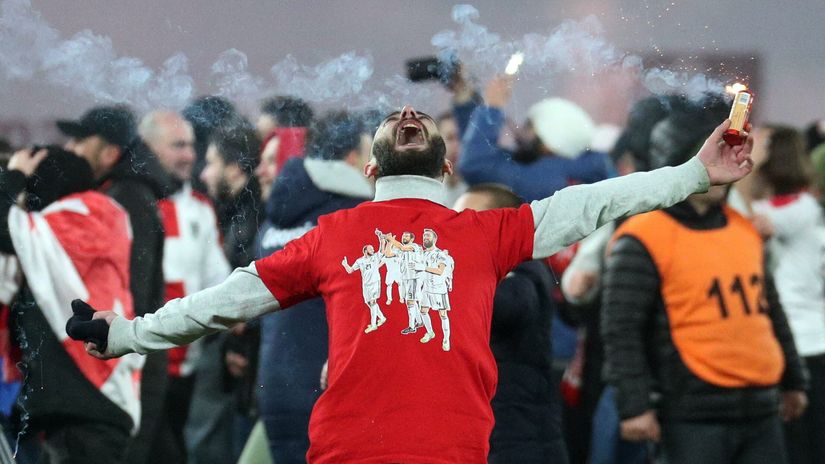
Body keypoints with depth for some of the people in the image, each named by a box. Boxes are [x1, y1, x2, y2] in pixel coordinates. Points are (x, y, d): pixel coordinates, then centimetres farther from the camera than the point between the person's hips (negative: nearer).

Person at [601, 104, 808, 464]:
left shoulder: (745, 230, 14)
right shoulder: (642, 240, -8)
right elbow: (621, 329, -11)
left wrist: (793, 380, 27)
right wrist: (634, 405, -16)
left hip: (761, 411, 7)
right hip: (695, 417, -7)